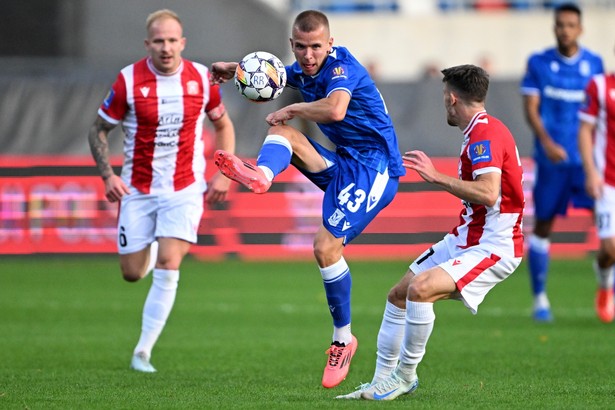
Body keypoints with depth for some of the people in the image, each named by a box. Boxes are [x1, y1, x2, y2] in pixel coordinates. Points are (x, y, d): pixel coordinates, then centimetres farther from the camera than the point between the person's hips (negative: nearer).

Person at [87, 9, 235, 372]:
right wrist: (108, 175, -14)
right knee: (133, 273, 4)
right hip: (138, 189, 0)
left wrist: (223, 175, 2)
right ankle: (148, 250, 44)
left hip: (185, 189, 0)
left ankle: (144, 351, -9)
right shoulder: (129, 80, -10)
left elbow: (223, 124, 13)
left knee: (169, 265, -16)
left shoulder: (202, 78, -4)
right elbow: (99, 130, 1)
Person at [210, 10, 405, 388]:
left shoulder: (341, 65, -17)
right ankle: (260, 175, -35)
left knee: (327, 247, -17)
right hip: (342, 164, 9)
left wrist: (292, 109, -22)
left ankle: (343, 339, -4)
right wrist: (235, 69, 16)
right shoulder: (303, 71, 9)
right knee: (281, 132, -3)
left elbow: (335, 109, -39)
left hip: (373, 168, -9)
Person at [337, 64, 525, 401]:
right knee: (398, 296, 12)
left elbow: (488, 194, -32)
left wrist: (436, 177, -26)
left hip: (492, 247, -11)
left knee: (420, 288, -30)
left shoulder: (484, 134, -19)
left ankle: (405, 374, -14)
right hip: (464, 240, 11)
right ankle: (381, 382, 19)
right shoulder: (482, 130, 13)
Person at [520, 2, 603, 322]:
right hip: (551, 159, -1)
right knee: (543, 224, 5)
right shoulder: (538, 64, 2)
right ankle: (540, 298, 15)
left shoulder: (594, 64, 6)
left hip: (587, 158, 1)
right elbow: (530, 109, -4)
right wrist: (546, 142, -19)